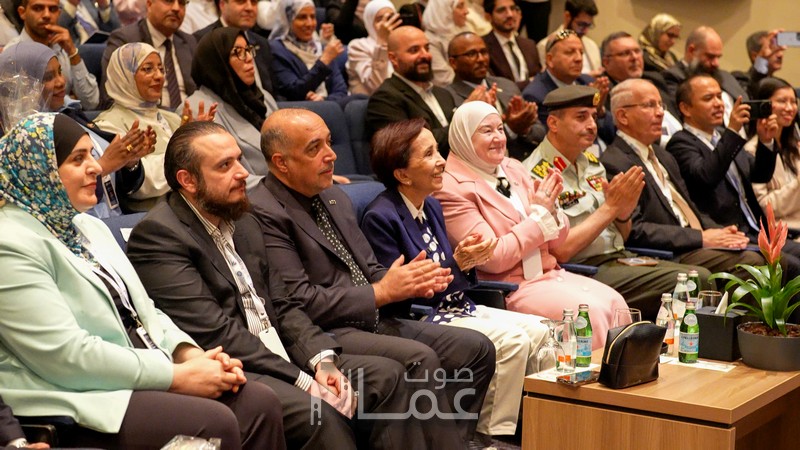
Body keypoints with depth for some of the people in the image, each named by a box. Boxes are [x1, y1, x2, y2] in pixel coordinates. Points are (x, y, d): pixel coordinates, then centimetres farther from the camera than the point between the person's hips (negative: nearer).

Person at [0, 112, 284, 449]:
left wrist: (190, 354, -3)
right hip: (79, 401, -8)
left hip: (147, 377, 9)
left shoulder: (87, 225, 17)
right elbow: (66, 355, -20)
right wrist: (178, 376, -17)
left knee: (260, 403, -11)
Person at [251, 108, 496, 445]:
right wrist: (381, 293, -13)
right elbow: (299, 302, -18)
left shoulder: (335, 198, 16)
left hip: (371, 321, 9)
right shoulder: (264, 214, -13)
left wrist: (409, 281, -3)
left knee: (476, 349, -2)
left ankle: (449, 438, 3)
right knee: (420, 358, -30)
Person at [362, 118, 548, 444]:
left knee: (538, 331, -3)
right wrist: (456, 263, -23)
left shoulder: (431, 206, 12)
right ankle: (493, 432, -7)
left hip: (454, 306, 9)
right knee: (512, 340, -22)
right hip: (419, 318, -9)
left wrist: (469, 261, -7)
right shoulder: (380, 217, -15)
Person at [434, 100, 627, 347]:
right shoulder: (453, 188, -10)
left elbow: (556, 241, 14)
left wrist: (551, 209, -8)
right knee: (589, 312, -24)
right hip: (510, 288, -7)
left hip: (550, 273, 7)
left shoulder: (513, 168, 11)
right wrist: (539, 213, -10)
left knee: (614, 302, -15)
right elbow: (494, 258, -17)